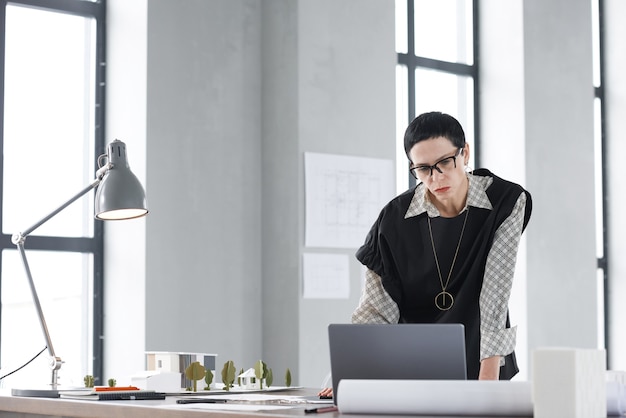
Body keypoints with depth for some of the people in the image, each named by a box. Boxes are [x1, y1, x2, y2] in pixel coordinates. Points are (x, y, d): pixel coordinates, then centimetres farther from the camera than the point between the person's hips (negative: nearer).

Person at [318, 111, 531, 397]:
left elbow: (494, 294, -13)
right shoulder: (396, 218, -5)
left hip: (479, 364, -1)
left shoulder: (505, 202, -7)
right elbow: (376, 309, -5)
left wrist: (488, 377, -22)